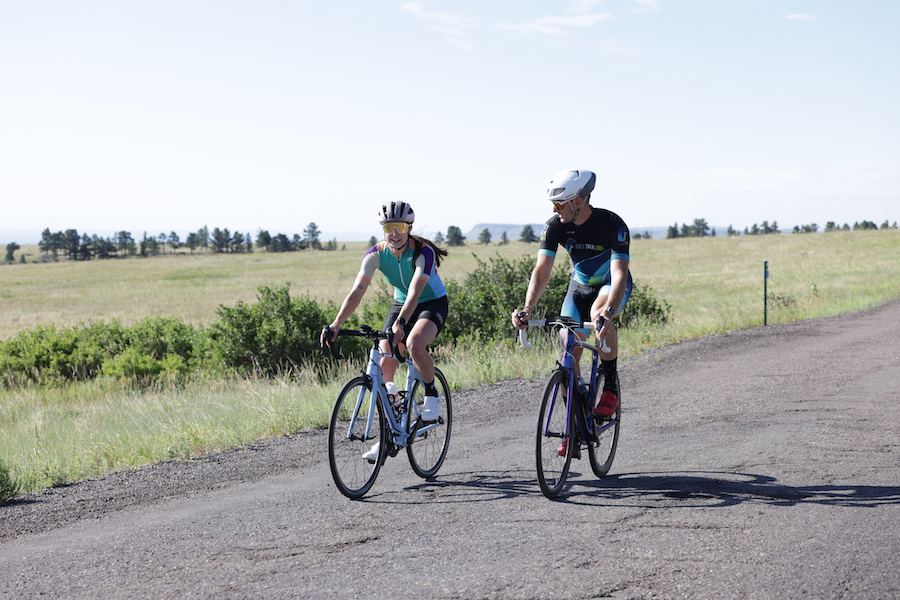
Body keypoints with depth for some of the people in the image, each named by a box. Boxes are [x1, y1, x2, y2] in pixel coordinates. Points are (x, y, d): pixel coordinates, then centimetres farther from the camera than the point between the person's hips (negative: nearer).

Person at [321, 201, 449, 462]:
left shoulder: (423, 252, -26)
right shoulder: (376, 253, -15)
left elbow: (415, 290, -39)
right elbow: (358, 290, -23)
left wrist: (400, 322, -54)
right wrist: (336, 324, -36)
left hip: (433, 304, -5)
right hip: (400, 303, 5)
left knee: (414, 344, -36)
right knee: (384, 364, -9)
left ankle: (431, 394, -8)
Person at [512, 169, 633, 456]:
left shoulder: (612, 224, -31)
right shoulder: (555, 226, -19)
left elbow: (619, 273, -40)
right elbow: (542, 270, -24)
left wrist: (609, 311, -56)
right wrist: (527, 308, -40)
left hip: (612, 285, -4)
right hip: (580, 286, 4)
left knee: (599, 315, -38)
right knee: (568, 355, -6)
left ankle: (611, 385, -19)